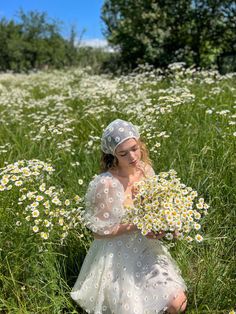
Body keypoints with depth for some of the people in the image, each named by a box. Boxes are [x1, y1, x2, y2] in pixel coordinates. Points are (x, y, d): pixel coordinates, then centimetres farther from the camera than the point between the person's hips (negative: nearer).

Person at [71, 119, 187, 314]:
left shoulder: (146, 169, -8)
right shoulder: (106, 184, -27)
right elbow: (99, 231, -18)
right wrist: (137, 226, -25)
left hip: (147, 248, 6)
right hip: (119, 256, -5)